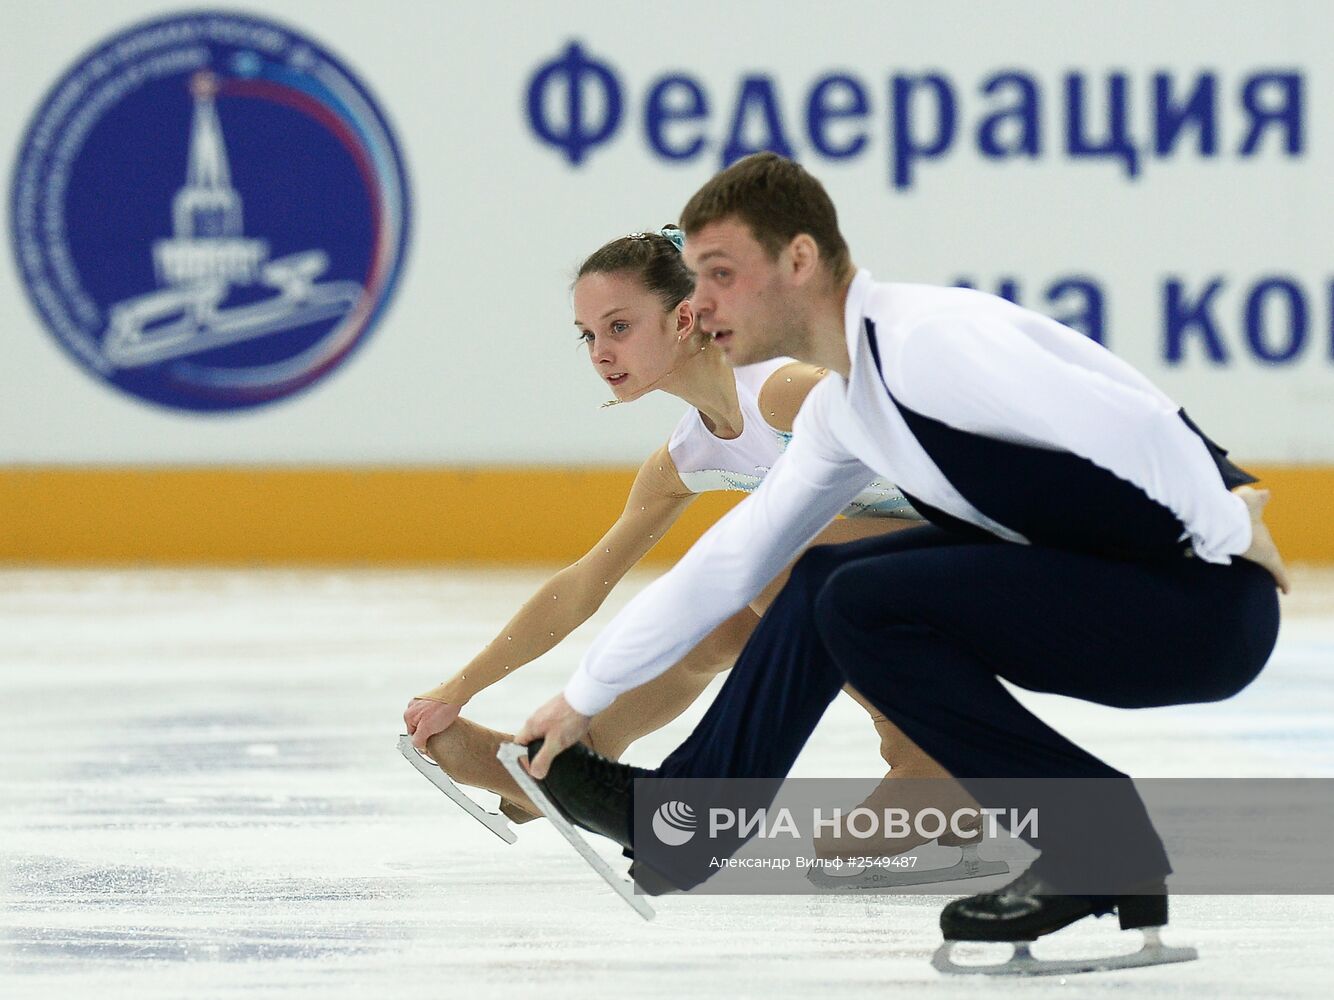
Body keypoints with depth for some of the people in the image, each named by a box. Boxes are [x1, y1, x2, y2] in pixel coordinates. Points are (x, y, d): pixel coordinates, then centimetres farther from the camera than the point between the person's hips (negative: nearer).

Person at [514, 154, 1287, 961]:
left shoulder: (924, 336, -20)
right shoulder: (842, 411, 12)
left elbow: (1141, 427, -29)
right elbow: (730, 562, 23)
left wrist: (1228, 537, -16)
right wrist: (586, 696, 26)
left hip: (1204, 598, -10)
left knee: (863, 606, -16)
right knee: (824, 582, 14)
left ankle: (1104, 846, -11)